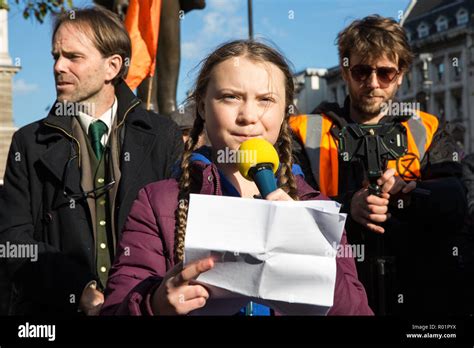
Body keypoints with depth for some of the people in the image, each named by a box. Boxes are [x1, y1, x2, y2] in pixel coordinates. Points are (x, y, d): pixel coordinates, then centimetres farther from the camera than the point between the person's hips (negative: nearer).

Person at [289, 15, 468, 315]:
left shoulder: (426, 131, 8)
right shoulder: (306, 132, 3)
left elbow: (456, 203, -6)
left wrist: (405, 192, -24)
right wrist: (346, 206, -24)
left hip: (417, 291, 1)